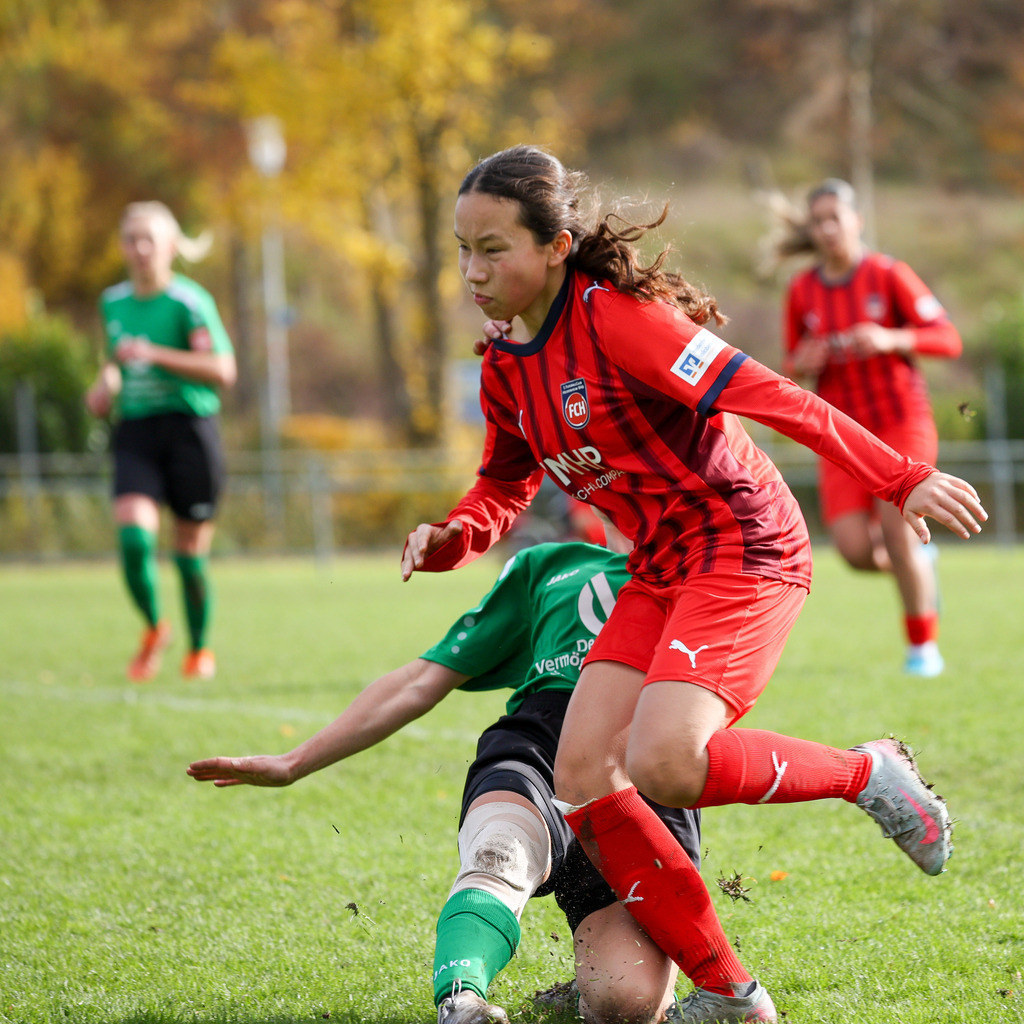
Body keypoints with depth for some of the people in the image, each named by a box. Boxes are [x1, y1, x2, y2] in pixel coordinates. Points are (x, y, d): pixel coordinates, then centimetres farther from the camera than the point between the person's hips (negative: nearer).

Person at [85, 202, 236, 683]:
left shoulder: (189, 301, -8)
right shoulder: (113, 302, 11)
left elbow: (222, 371, -16)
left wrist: (153, 354, -21)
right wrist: (106, 382, 8)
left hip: (189, 429, -4)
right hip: (135, 431, 4)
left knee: (190, 552, 4)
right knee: (133, 534, -17)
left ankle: (199, 648, 27)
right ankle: (153, 628, 9)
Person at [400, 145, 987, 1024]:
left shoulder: (614, 316, -19)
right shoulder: (504, 367, 6)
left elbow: (768, 398, -22)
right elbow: (506, 487, 21)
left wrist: (903, 480, -25)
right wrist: (452, 539, -1)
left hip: (745, 549, -8)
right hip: (660, 571, 8)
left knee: (661, 764, -27)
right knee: (582, 773, -6)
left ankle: (866, 772, -1)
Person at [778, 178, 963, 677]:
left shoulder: (889, 275, -5)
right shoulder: (802, 290, 5)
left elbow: (948, 339, -8)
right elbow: (794, 362, 16)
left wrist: (891, 339, -24)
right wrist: (801, 365, -9)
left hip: (901, 421, -3)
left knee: (896, 531, -15)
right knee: (855, 550, -12)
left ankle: (923, 644, 5)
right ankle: (917, 562, 24)